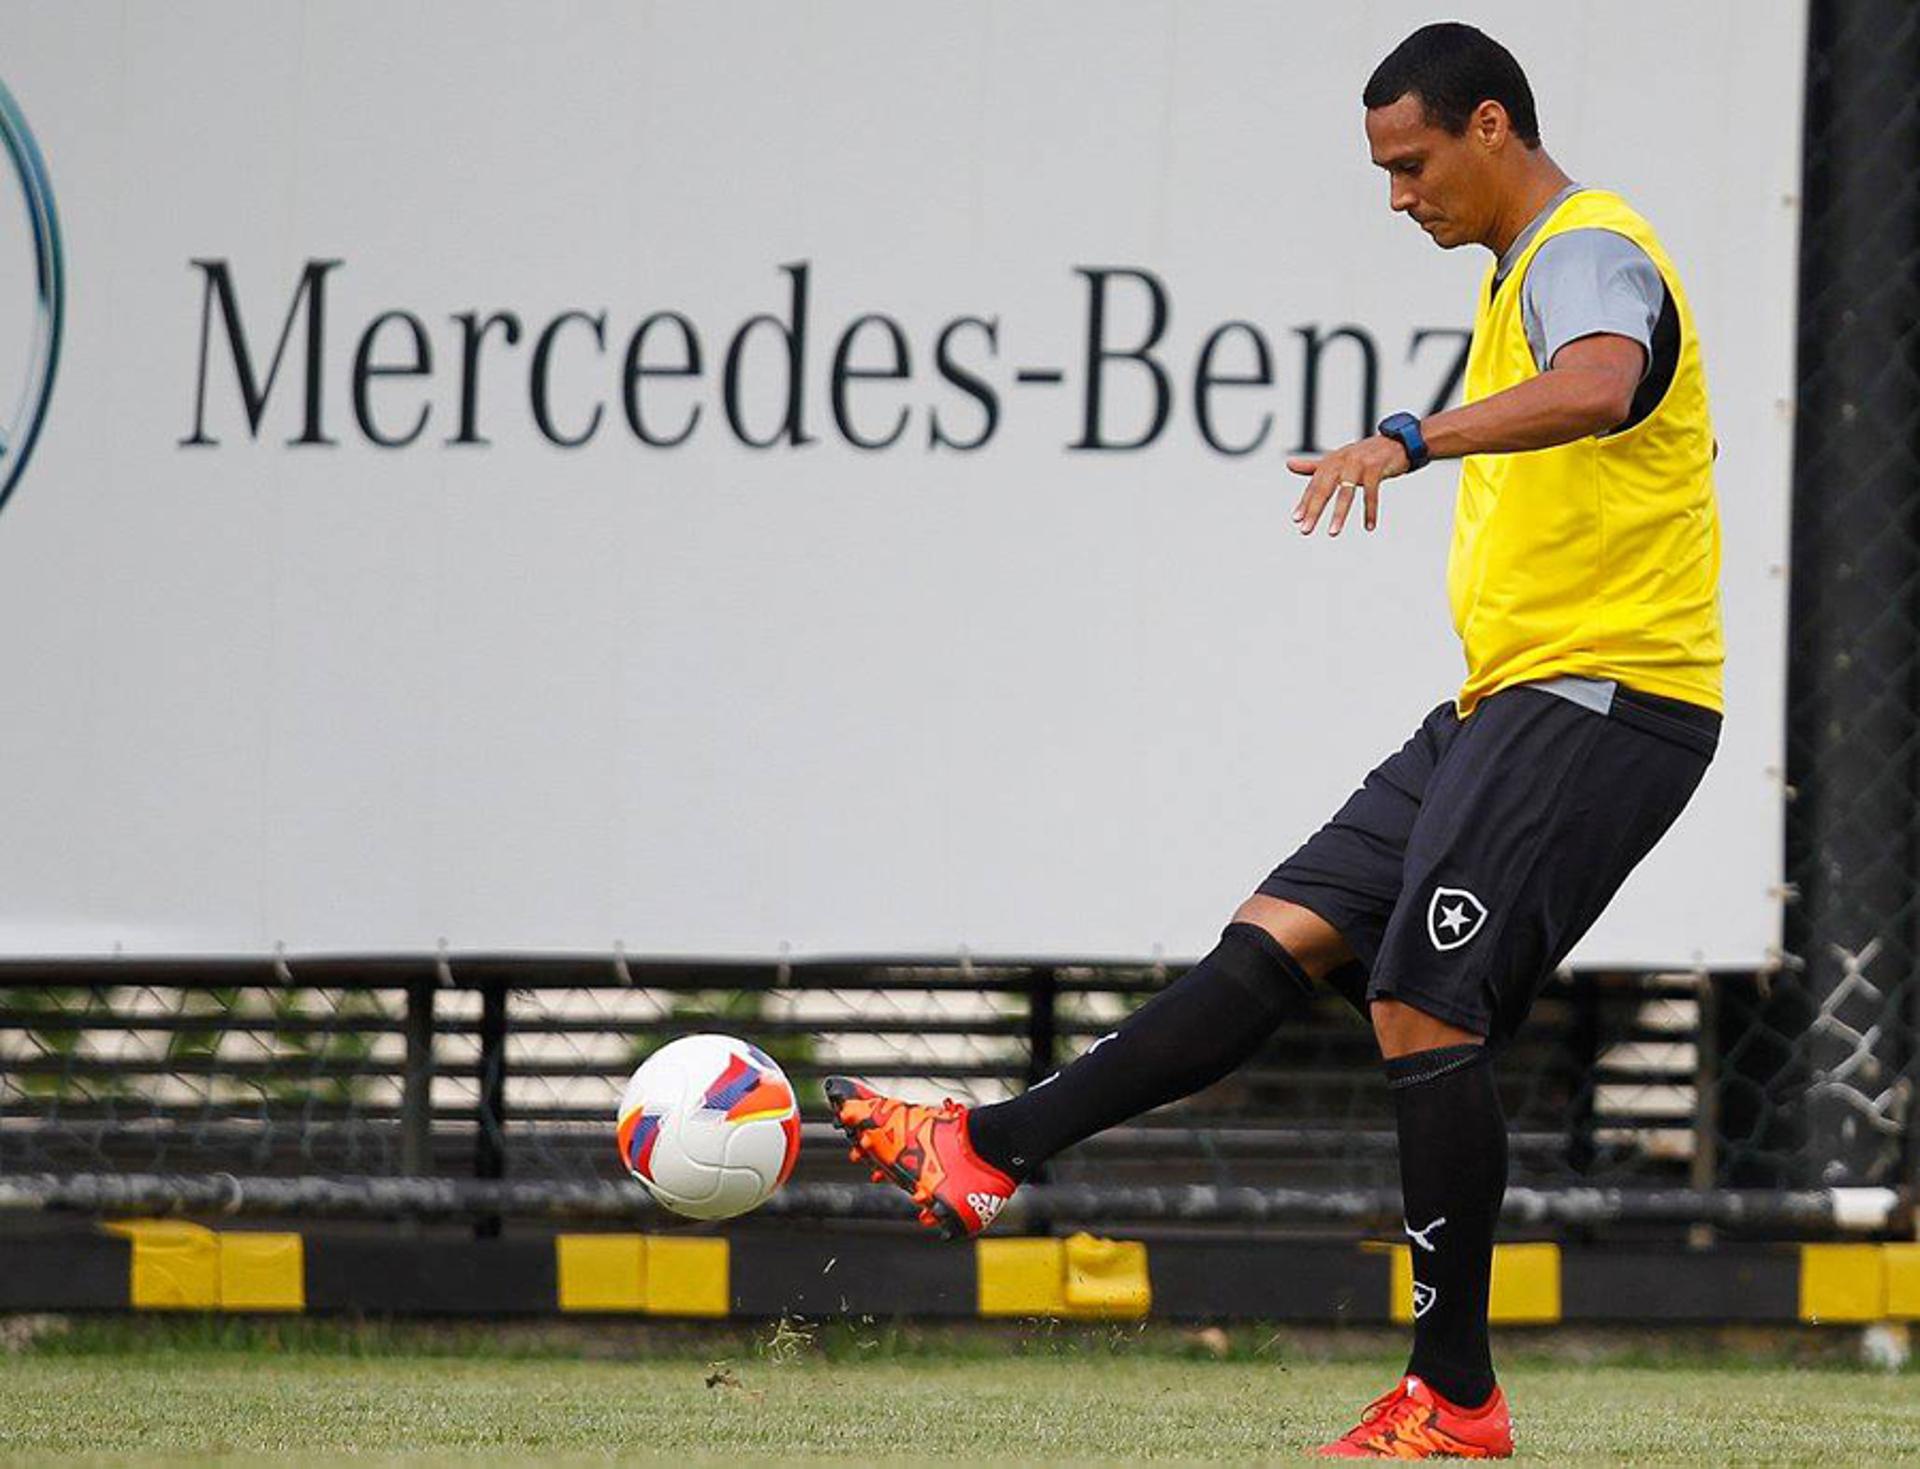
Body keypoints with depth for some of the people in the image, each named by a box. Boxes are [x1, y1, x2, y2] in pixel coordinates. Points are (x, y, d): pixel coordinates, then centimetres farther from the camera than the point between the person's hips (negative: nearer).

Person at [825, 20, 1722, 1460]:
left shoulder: (1591, 252, -12)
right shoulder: (1518, 269, 21)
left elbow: (1598, 389, -36)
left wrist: (1411, 440, -49)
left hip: (1602, 695, -10)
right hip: (1511, 696, 10)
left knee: (1420, 1003, -15)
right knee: (1281, 935, 4)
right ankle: (993, 1150, 1)